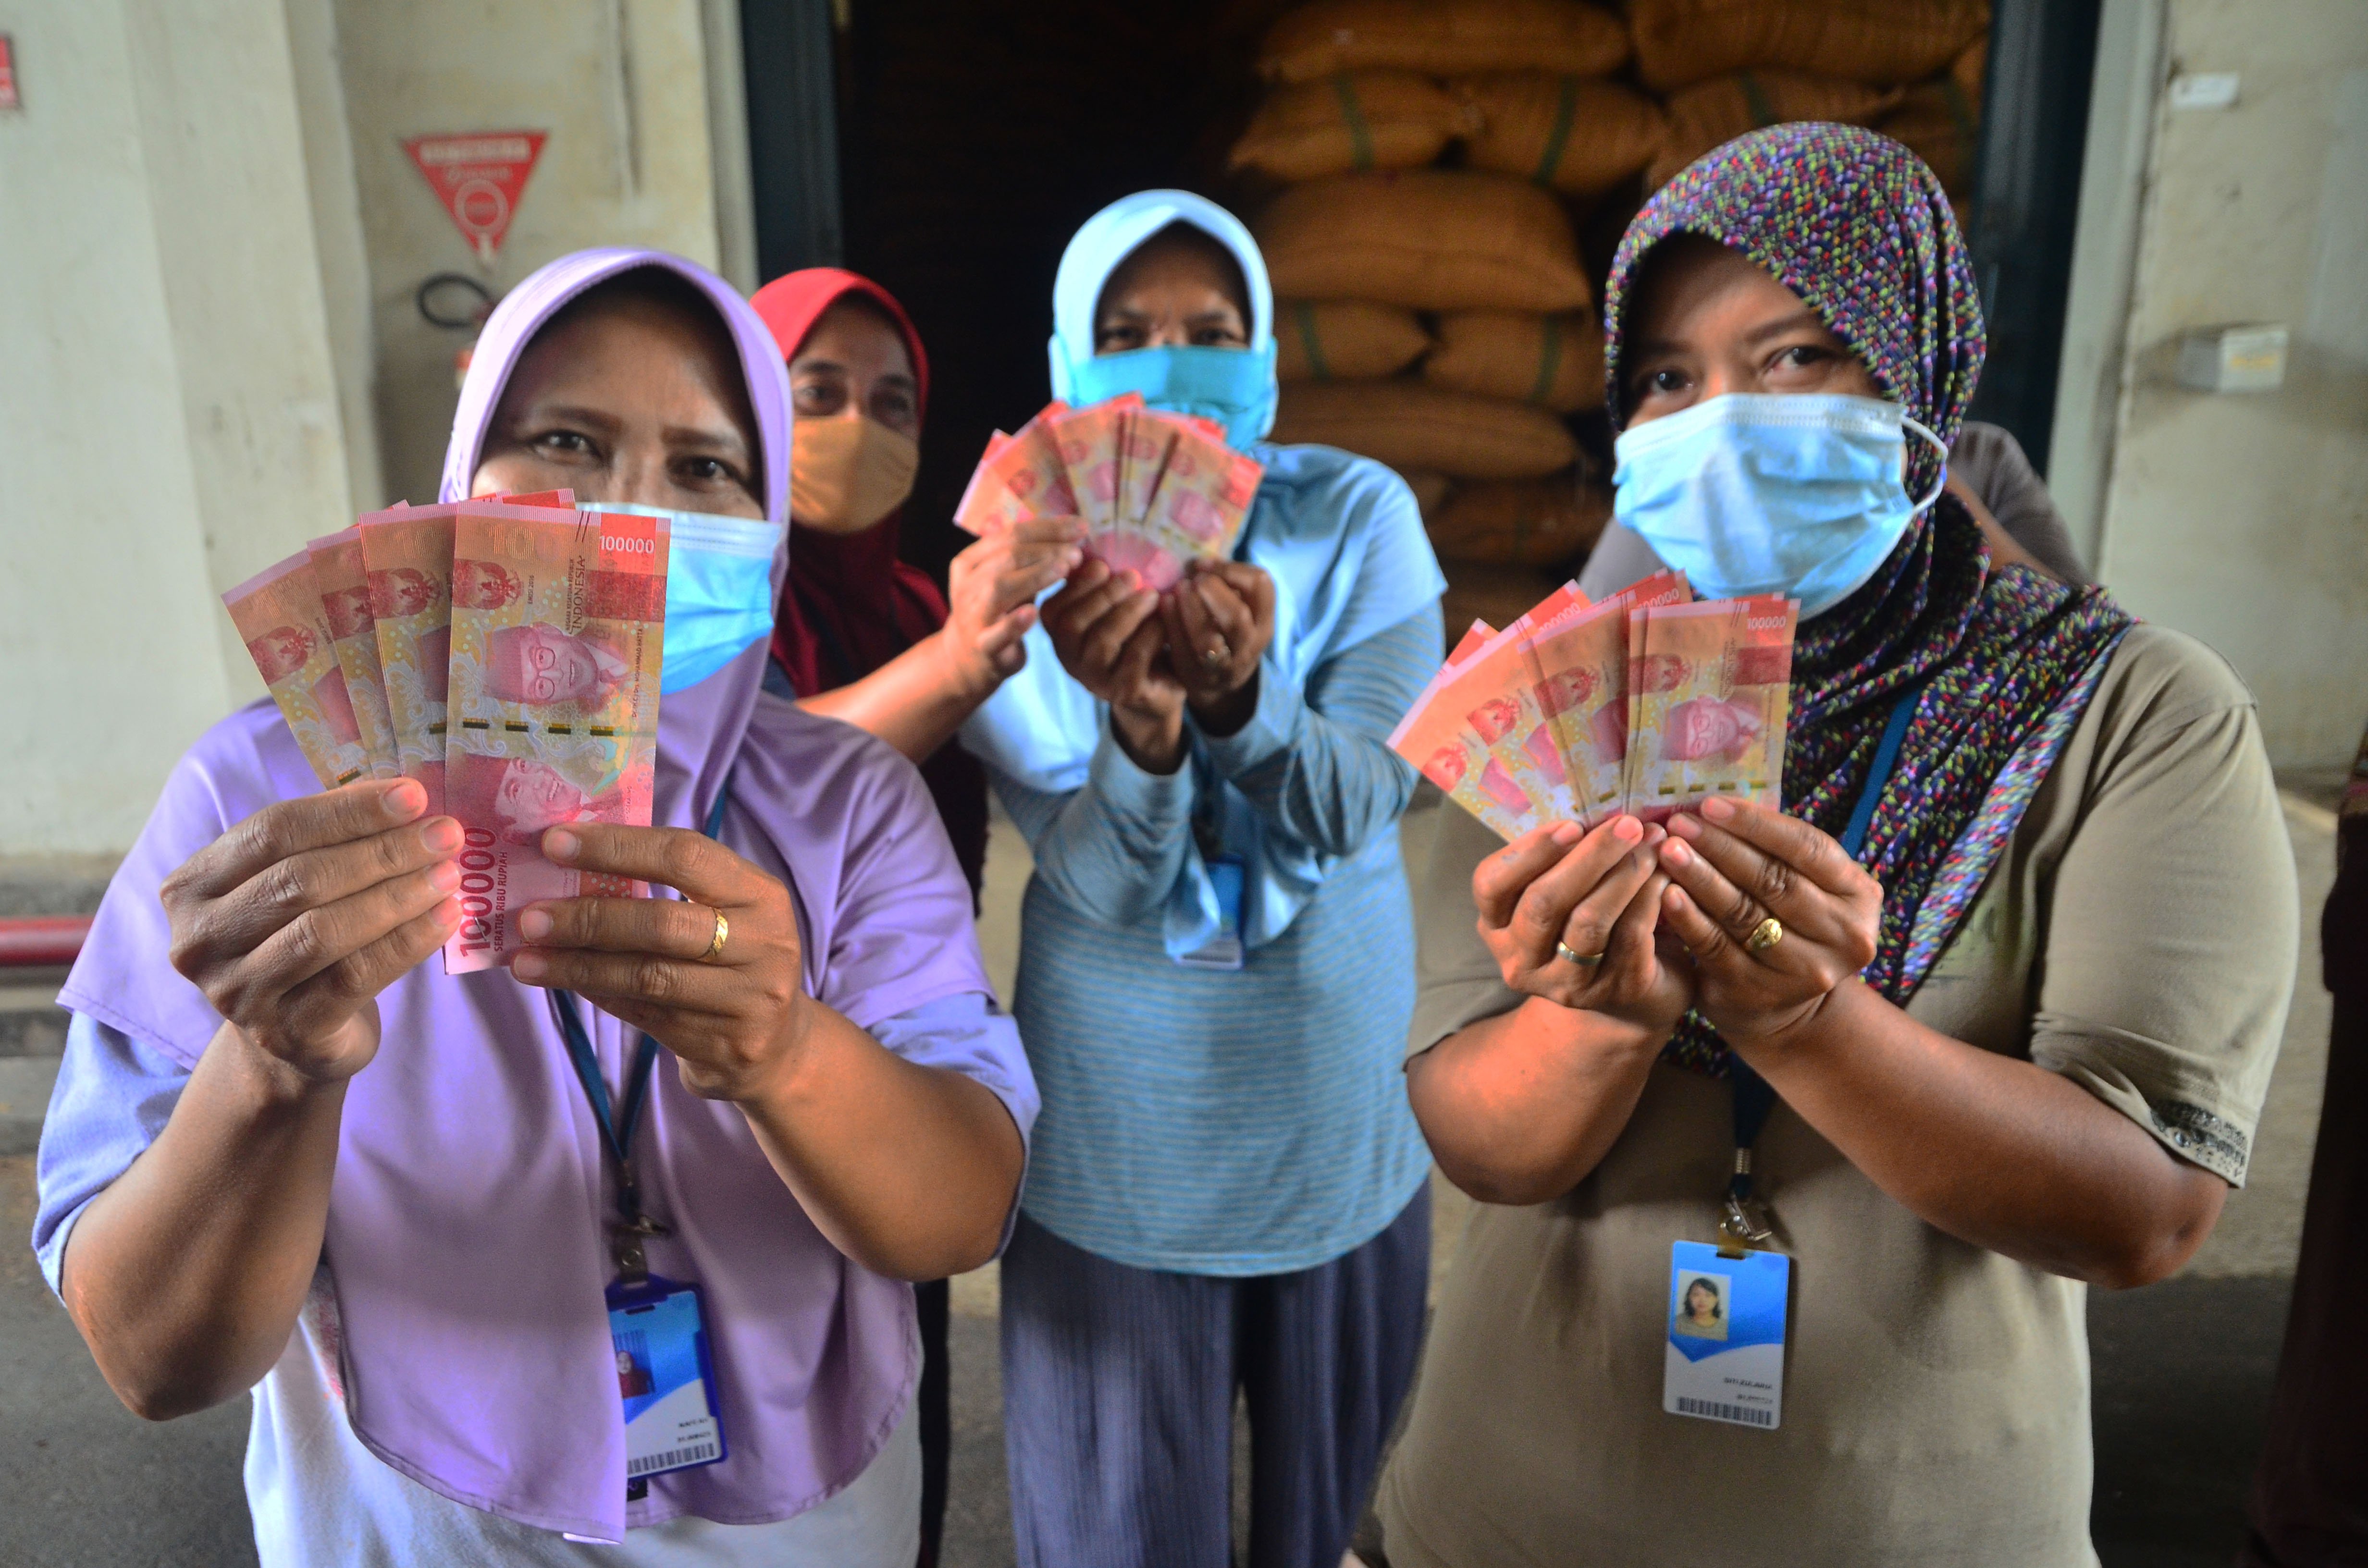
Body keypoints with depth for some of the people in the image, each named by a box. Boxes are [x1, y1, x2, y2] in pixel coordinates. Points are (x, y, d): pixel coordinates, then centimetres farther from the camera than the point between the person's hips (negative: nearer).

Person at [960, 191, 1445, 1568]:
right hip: (1118, 1146, 0)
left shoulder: (1359, 517, -9)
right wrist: (1142, 729, -38)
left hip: (1348, 1128, 1)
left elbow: (1364, 800, -19)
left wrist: (1244, 693, -38)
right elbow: (1102, 880, -18)